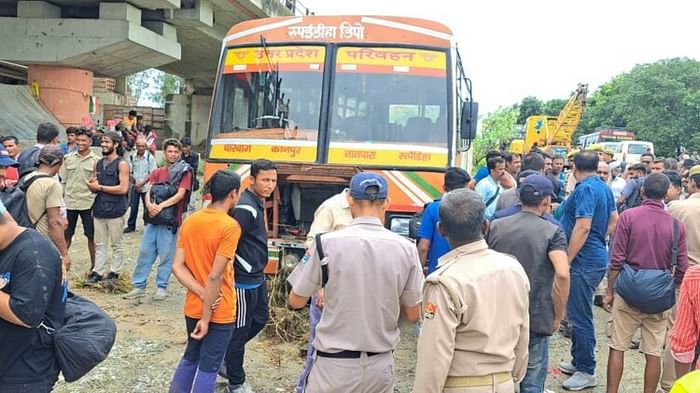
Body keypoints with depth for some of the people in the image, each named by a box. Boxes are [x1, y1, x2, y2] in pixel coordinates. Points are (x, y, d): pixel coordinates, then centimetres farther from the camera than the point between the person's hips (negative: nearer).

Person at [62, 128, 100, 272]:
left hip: (88, 203, -2)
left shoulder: (96, 160, -3)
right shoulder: (68, 158, 4)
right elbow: (63, 181, 8)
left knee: (91, 236, 7)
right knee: (66, 235, 12)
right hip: (69, 202, 3)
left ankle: (94, 265, 19)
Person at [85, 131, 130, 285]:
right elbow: (94, 186, 18)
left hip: (115, 210, -6)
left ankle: (114, 272, 15)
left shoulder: (121, 164, -7)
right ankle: (98, 272, 15)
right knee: (99, 244, 9)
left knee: (116, 244, 5)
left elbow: (123, 188, -16)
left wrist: (100, 187, -12)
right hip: (99, 209, 6)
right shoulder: (99, 163, 13)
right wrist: (92, 185, -6)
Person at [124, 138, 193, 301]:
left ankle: (161, 287, 14)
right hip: (153, 218, 5)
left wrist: (161, 206, -20)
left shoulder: (185, 172, 0)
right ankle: (139, 286, 16)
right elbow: (149, 191, 3)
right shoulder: (157, 172, 14)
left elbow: (180, 195, -11)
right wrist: (149, 205, -19)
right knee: (145, 252, 7)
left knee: (166, 255, 0)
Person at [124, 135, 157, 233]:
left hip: (146, 187, -3)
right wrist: (133, 182, -10)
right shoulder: (131, 156, 0)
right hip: (135, 187, 3)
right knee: (133, 207, 8)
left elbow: (152, 174, -10)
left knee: (147, 207, 6)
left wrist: (141, 183, -14)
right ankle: (131, 226, 19)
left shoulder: (150, 157, -9)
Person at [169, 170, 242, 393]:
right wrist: (207, 317, -17)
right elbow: (215, 276, -23)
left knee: (190, 358, 25)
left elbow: (178, 266, -4)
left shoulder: (189, 222, 1)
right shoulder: (230, 227, -20)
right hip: (220, 312, -6)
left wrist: (203, 296, -9)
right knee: (208, 368, 7)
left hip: (192, 307, 7)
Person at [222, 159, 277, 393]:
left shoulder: (258, 203, 8)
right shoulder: (245, 208, -23)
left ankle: (224, 356, 36)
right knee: (239, 329, 4)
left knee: (260, 318, 21)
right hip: (243, 281, -10)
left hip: (257, 277, 10)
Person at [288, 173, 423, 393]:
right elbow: (414, 315, 2)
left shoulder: (327, 243, -12)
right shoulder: (406, 249, -6)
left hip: (335, 364, -2)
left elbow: (296, 301, -2)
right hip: (381, 365, 2)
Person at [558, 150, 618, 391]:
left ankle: (587, 372, 9)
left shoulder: (585, 189, -18)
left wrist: (566, 260, -19)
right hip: (596, 257, 10)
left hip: (584, 261, -10)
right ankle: (578, 361, 30)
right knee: (578, 314, 19)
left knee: (580, 317, -1)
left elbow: (582, 228, -24)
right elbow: (614, 222, 18)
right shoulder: (604, 188, 11)